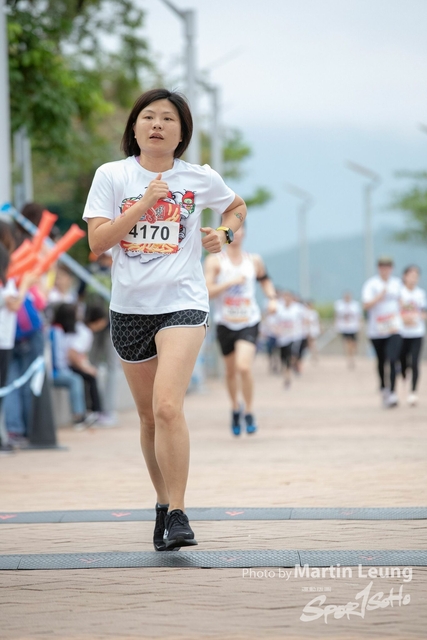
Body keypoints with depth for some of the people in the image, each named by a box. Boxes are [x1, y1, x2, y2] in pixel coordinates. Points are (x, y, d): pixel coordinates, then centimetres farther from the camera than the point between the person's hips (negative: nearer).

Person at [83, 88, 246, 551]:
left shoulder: (200, 179, 2)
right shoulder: (111, 176, 0)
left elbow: (237, 206, 22)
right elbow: (97, 240, -9)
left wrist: (225, 233, 2)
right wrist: (143, 205, -16)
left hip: (182, 304, -2)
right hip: (129, 307, 2)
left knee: (167, 406, -20)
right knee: (149, 415, 12)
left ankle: (177, 515, -17)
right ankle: (163, 503, 30)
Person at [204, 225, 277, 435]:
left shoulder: (254, 261, 3)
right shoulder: (215, 261, -6)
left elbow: (264, 280, 22)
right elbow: (207, 291, -15)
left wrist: (272, 298, 5)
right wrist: (231, 282, -24)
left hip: (249, 322, -1)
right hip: (225, 323, 1)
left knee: (244, 367, -20)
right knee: (230, 370, 13)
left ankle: (249, 412, -3)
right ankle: (235, 407, 40)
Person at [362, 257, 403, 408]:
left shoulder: (397, 283, 9)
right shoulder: (371, 284, -4)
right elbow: (366, 305, -13)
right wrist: (381, 296, -22)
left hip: (394, 329, 1)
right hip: (376, 331, -1)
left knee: (392, 360, -16)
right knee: (381, 361, 11)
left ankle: (392, 392, -18)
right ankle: (383, 388, 33)